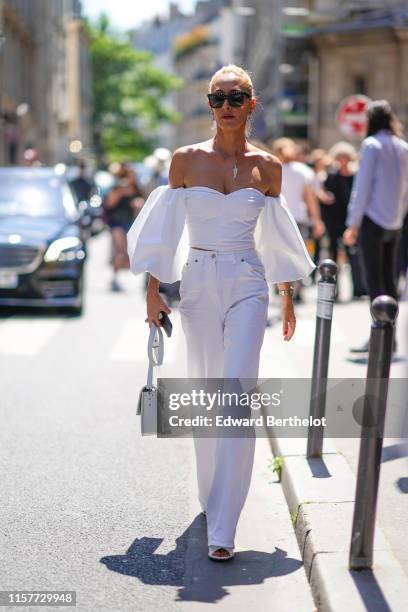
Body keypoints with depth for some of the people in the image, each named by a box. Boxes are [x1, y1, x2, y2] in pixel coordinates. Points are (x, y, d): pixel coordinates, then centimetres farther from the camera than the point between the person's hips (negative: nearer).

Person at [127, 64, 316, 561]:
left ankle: (222, 530, -13)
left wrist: (287, 298, 15)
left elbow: (277, 237, 12)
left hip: (248, 285, -1)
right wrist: (153, 291, 2)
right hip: (198, 283, 1)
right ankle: (212, 496, 32)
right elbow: (165, 230, 6)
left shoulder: (267, 166, 3)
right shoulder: (186, 160, 2)